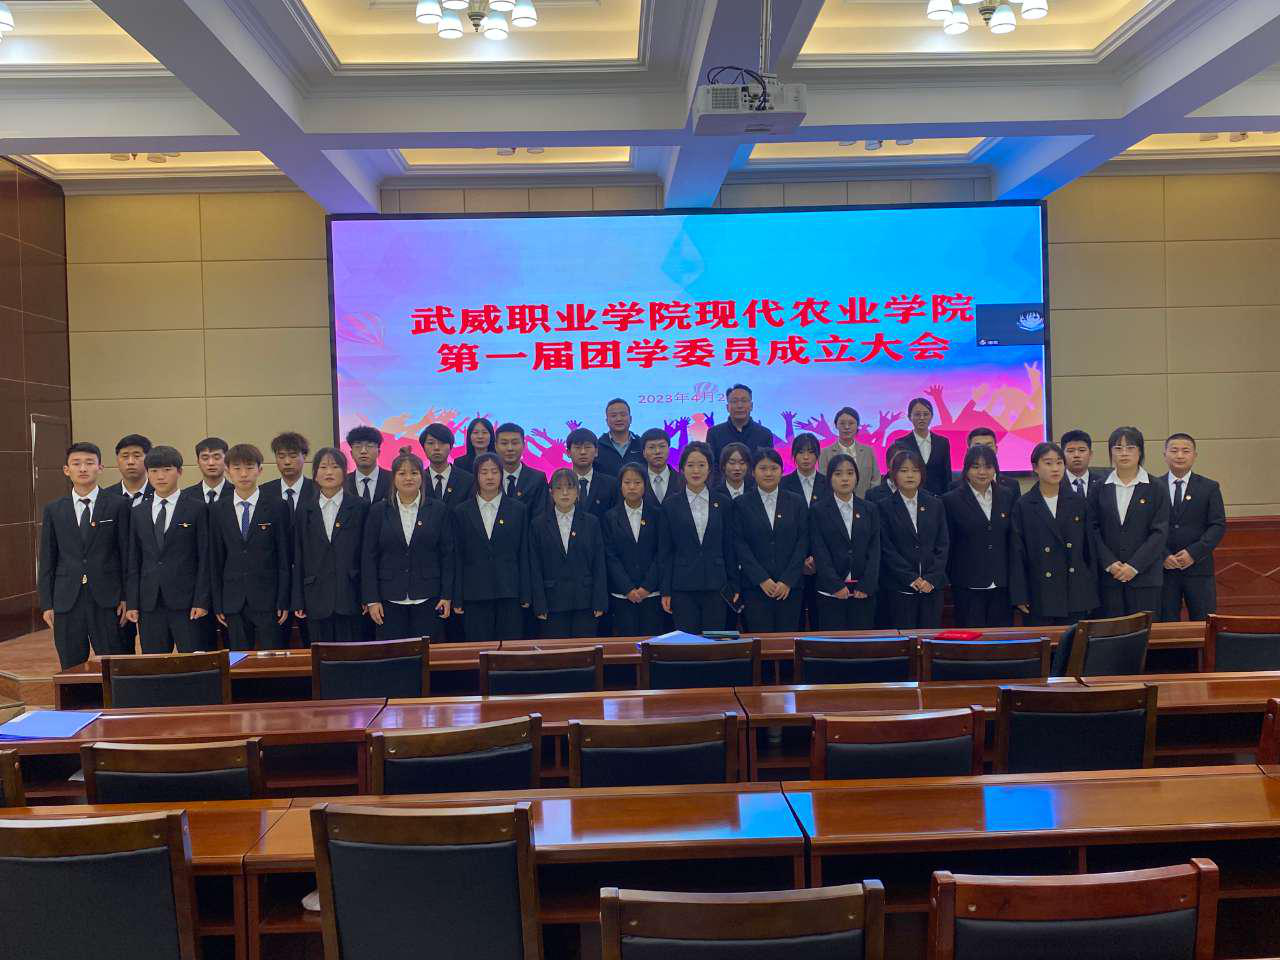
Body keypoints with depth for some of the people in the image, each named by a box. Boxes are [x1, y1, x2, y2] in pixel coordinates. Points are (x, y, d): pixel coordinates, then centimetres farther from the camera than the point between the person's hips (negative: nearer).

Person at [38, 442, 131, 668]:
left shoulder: (118, 505, 1)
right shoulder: (53, 510, 9)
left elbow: (127, 554, 1)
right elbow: (47, 560, 10)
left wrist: (127, 598, -3)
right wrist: (47, 604, 5)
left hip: (107, 601, -2)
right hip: (66, 602, 2)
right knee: (71, 670, 7)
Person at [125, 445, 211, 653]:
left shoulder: (197, 509, 1)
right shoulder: (138, 514, 13)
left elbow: (205, 558, -2)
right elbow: (133, 562, 12)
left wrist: (201, 601, -9)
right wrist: (132, 603, 4)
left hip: (187, 603, -3)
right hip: (149, 604, 3)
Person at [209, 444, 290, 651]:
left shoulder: (277, 507, 1)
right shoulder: (218, 510, 8)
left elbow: (285, 558, 0)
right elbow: (215, 560, 8)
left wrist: (284, 601, -5)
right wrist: (218, 604, 3)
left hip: (268, 600, -2)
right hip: (233, 601, 2)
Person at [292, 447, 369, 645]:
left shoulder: (360, 507, 3)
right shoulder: (305, 511, 10)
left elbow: (366, 554, 1)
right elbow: (299, 558, 9)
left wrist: (367, 596, -4)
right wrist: (298, 601, 5)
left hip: (350, 597, -2)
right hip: (317, 599, 2)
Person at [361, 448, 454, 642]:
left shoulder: (439, 510, 4)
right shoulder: (378, 511, 5)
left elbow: (447, 555, 4)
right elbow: (368, 557, 4)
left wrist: (447, 596, -2)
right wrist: (372, 599, -2)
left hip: (428, 599, 0)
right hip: (390, 599, 1)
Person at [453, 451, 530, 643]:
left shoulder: (518, 510, 7)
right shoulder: (462, 512, 8)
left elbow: (523, 554, 6)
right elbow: (458, 557, 6)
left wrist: (525, 595, 1)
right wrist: (457, 599, 1)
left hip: (509, 592, 0)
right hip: (475, 595, 0)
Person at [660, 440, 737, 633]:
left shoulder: (723, 503, 6)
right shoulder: (671, 505, 4)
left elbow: (729, 547, 9)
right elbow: (666, 551, 4)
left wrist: (734, 586, 5)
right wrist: (666, 591, 0)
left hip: (716, 587, 1)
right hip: (683, 588, -1)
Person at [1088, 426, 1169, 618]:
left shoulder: (1157, 490, 3)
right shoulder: (1098, 489, 8)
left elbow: (1160, 532, -4)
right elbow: (1093, 530, 4)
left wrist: (1134, 566, -12)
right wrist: (1109, 563, -9)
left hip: (1144, 576, -1)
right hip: (1108, 576, 1)